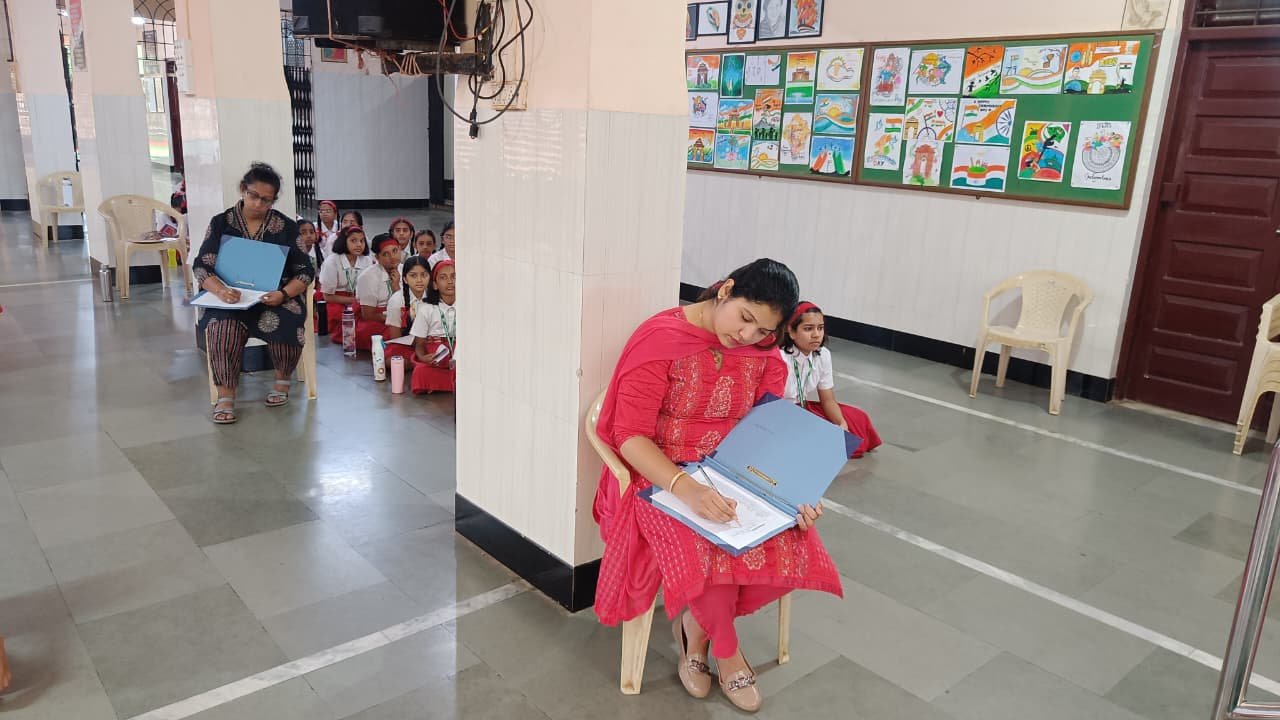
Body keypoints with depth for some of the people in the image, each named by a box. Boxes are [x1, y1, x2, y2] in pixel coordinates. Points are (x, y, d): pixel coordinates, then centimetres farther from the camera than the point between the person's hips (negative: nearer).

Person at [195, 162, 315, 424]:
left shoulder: (286, 228, 4)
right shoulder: (221, 223, 6)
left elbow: (305, 271, 2)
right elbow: (202, 266, -1)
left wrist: (283, 294, -19)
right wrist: (220, 290, -24)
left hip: (276, 298, 0)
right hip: (232, 298, 0)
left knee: (284, 324, -33)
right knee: (222, 326, -33)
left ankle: (283, 379, -4)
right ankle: (225, 395, -22)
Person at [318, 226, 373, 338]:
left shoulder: (368, 261, 0)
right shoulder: (332, 262, -12)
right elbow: (328, 296, -8)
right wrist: (354, 300, -14)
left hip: (360, 305, 4)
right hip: (337, 304, -3)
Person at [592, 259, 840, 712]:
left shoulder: (765, 355, 2)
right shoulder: (661, 339, -16)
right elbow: (631, 436, -19)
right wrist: (686, 488, -34)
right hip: (661, 475, -5)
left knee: (791, 539, -20)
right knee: (707, 550, -32)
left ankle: (695, 624, 4)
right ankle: (726, 652, 2)